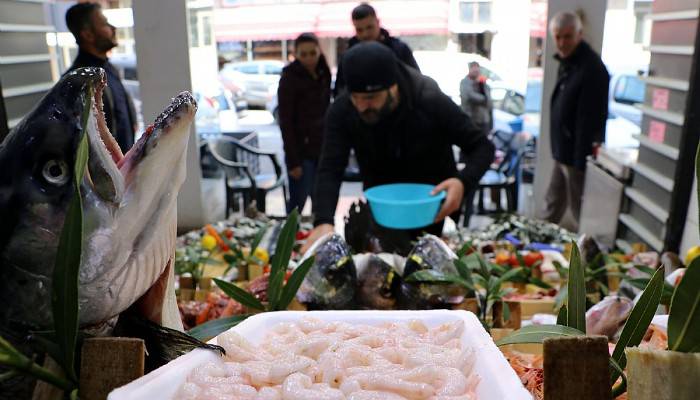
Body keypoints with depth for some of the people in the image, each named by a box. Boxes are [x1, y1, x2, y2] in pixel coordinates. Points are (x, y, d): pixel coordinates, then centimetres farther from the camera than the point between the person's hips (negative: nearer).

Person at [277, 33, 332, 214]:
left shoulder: (323, 74, 9)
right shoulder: (289, 78, -8)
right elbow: (285, 123, -11)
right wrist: (293, 161, -15)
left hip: (322, 149, 6)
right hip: (302, 151, -5)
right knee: (298, 203, -3)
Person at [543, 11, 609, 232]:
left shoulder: (591, 68, -20)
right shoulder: (566, 62, 10)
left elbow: (589, 119, -24)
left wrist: (581, 161, -24)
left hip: (577, 154, -9)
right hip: (562, 151, 9)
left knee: (580, 213, 4)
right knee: (553, 206, 21)